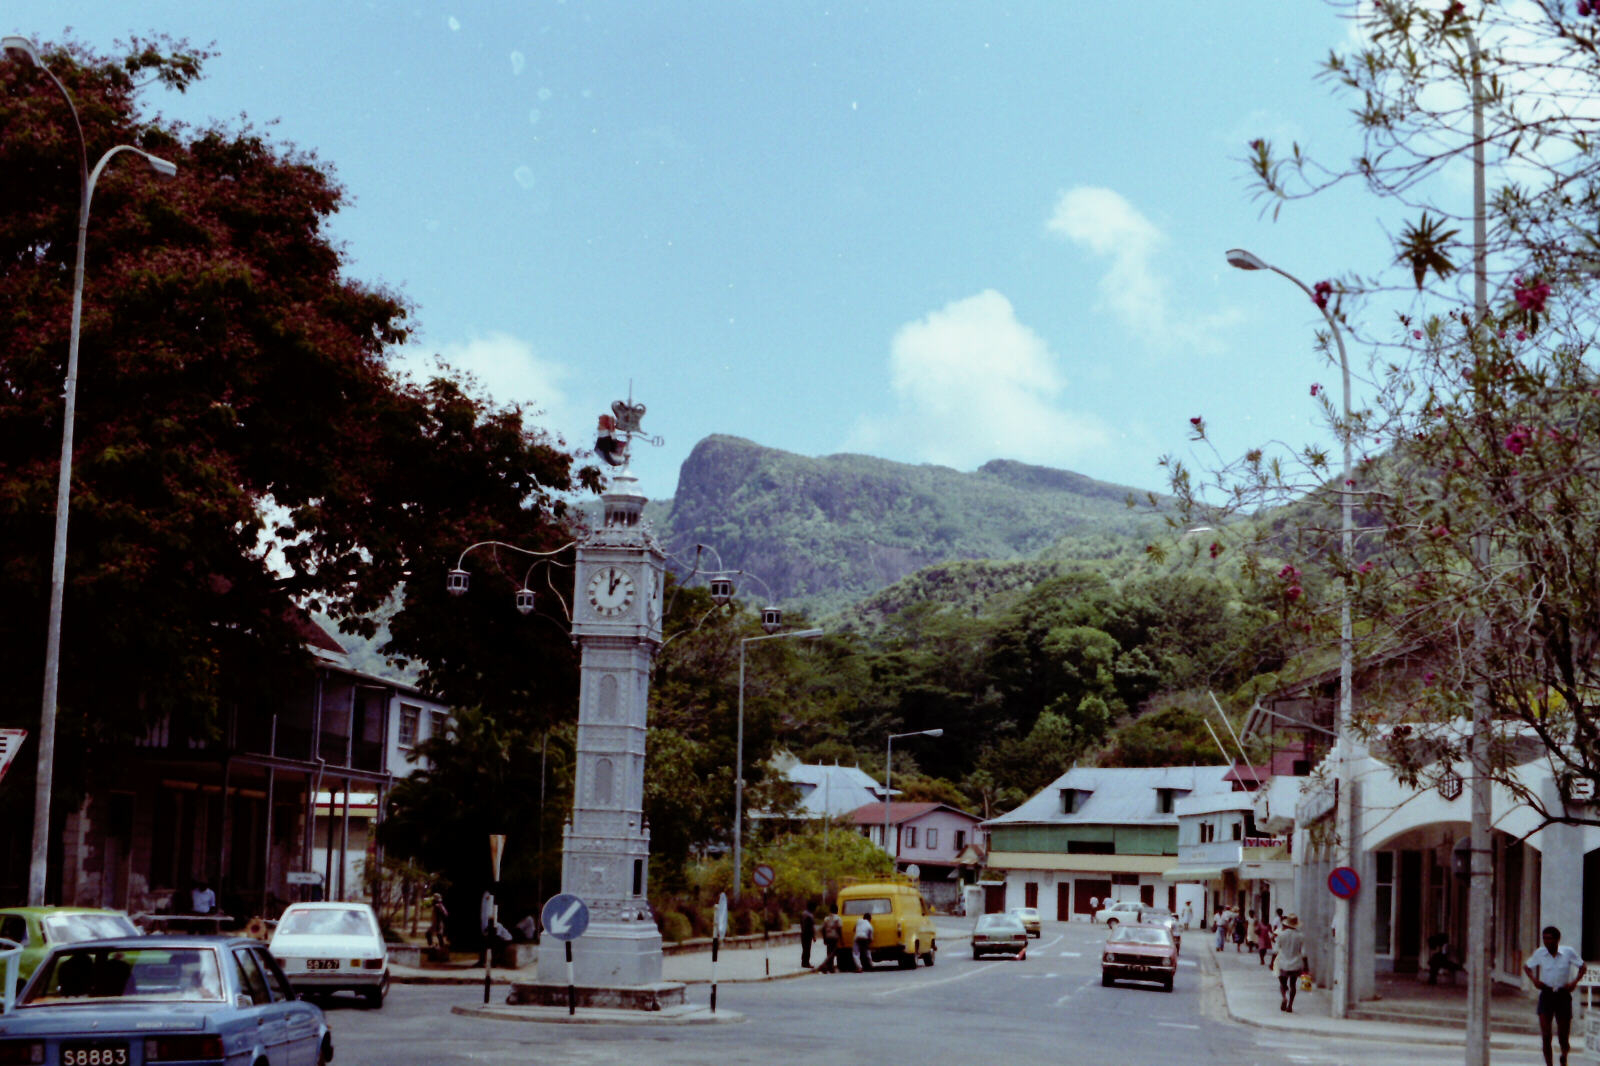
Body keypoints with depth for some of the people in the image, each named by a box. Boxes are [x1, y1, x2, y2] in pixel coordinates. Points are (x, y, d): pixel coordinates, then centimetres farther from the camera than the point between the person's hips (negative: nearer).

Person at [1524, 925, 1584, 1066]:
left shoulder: (1568, 952, -4)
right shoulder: (1540, 953, -1)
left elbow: (1582, 967, 8)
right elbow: (1526, 967, 13)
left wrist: (1574, 982, -6)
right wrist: (1534, 980, -3)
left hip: (1563, 995, 0)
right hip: (1546, 994, 0)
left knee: (1563, 1032, 8)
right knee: (1545, 1034, -10)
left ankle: (1564, 1054, 41)